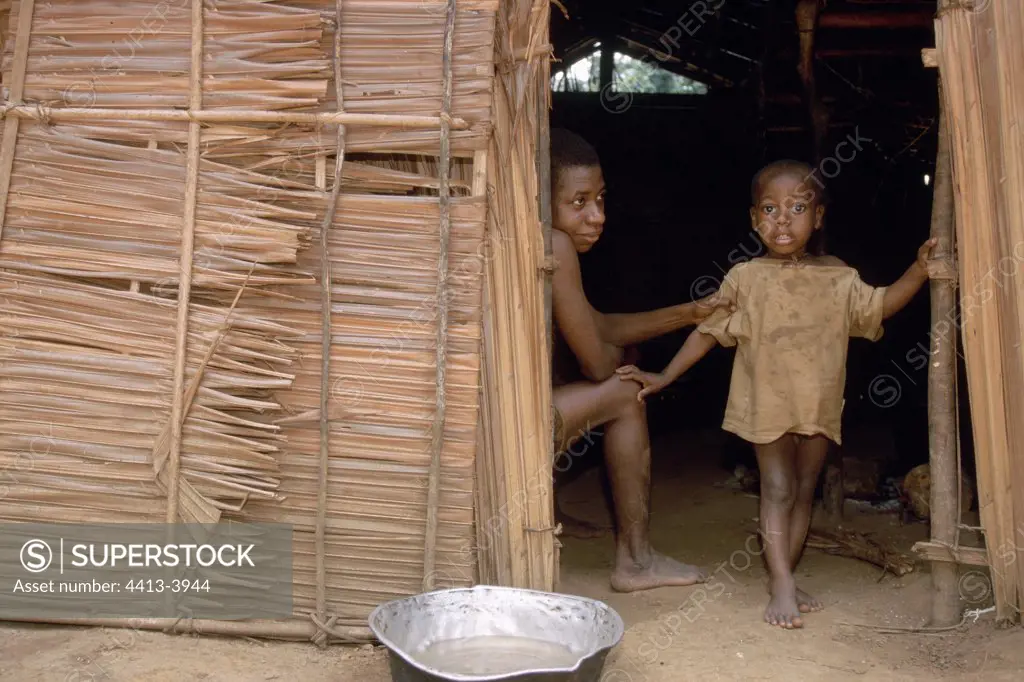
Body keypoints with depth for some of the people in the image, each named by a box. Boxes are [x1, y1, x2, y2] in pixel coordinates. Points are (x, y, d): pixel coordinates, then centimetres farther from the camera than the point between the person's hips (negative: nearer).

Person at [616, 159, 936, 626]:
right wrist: (664, 377, 3)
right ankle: (782, 585, -6)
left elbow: (881, 305, 7)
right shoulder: (745, 279, -3)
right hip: (768, 405, -3)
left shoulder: (837, 278, 2)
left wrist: (920, 270, -8)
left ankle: (784, 578, 18)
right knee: (777, 489, -6)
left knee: (804, 491, 8)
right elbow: (708, 331, 3)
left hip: (820, 405, 3)